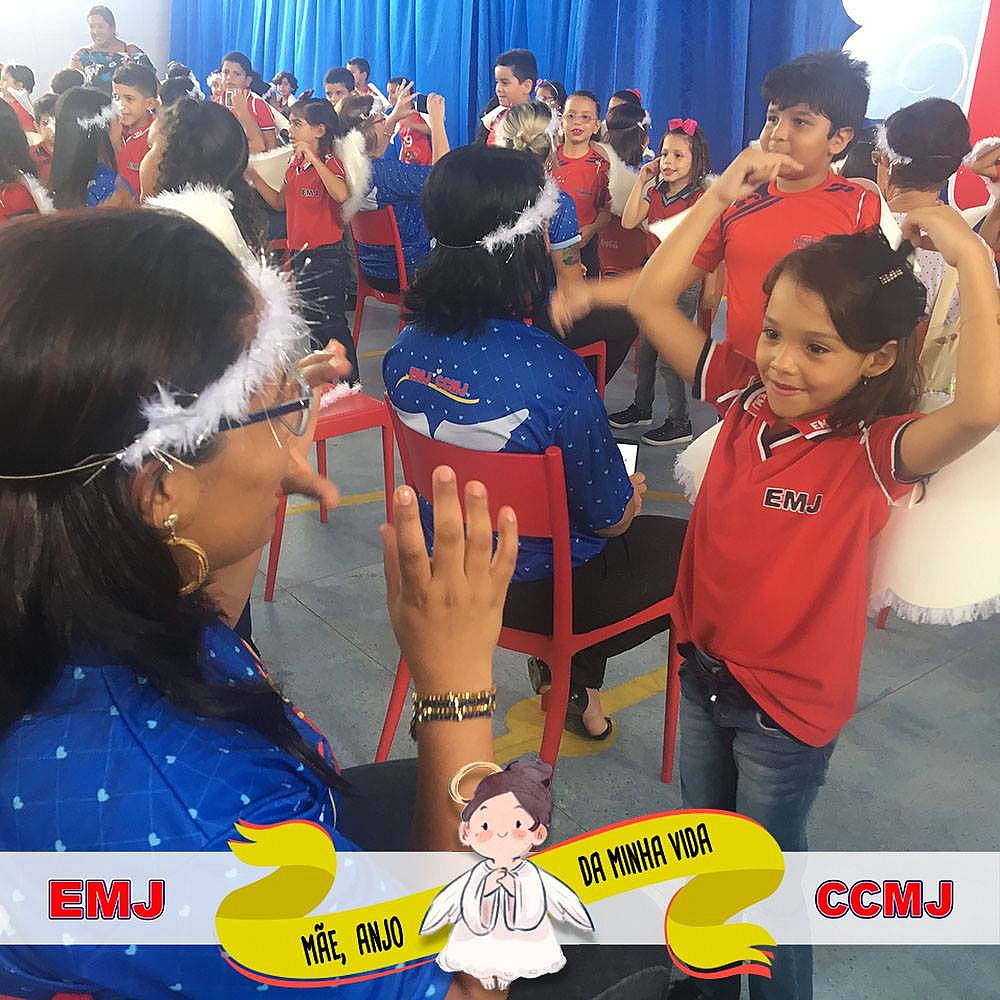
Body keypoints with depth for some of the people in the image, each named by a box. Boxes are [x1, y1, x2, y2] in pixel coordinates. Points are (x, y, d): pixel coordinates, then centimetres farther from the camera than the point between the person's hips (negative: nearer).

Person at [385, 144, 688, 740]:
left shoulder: (406, 348, -12)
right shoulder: (552, 371, -32)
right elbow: (610, 516, -18)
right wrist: (634, 492, 6)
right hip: (536, 590, -6)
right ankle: (572, 672, 25)